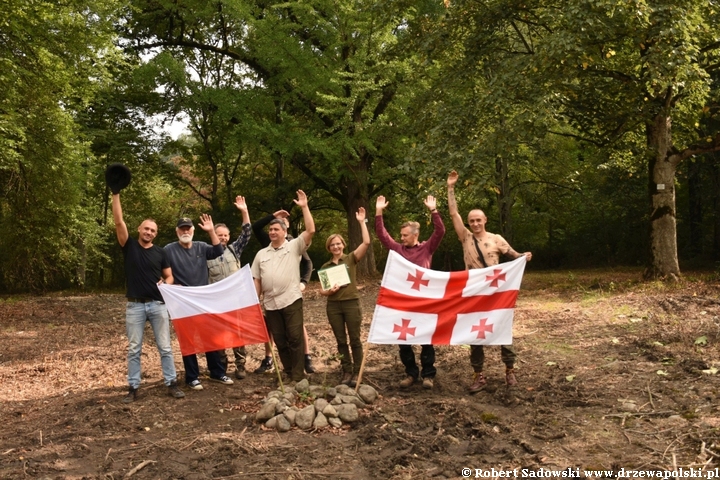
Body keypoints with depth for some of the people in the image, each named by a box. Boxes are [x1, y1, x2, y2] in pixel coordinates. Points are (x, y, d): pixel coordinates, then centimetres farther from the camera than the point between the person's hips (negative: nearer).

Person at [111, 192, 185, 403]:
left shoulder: (160, 252, 5)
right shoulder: (129, 246, 1)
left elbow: (169, 276, 11)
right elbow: (119, 221, -10)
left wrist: (165, 284, -12)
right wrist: (116, 194, -14)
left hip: (158, 304, 1)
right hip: (135, 305, -1)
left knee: (165, 347, 5)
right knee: (134, 349, 5)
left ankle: (171, 383, 12)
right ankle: (133, 388, 13)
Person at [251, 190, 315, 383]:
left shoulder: (294, 246, 2)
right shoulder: (261, 254, 14)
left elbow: (311, 230, -12)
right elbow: (256, 280, 14)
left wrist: (304, 207, -13)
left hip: (291, 300, -4)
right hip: (270, 304, 4)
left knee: (295, 338, -4)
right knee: (280, 341, 10)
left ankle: (298, 376, 4)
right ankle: (289, 373, 23)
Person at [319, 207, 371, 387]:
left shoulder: (351, 259, 0)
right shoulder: (325, 266, 9)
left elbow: (367, 242, -13)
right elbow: (321, 289, 10)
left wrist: (362, 222, -14)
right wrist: (328, 291, -13)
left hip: (351, 303, -3)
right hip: (333, 306, 3)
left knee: (354, 339, 2)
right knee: (341, 341, 9)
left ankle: (356, 372, 11)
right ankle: (347, 371, 18)